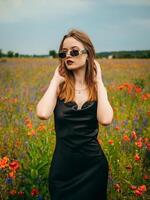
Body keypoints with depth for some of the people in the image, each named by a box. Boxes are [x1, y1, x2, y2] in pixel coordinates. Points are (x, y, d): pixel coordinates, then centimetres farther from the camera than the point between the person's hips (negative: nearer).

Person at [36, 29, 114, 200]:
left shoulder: (97, 88, -1)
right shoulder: (59, 86, -3)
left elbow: (105, 120, -21)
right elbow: (43, 114, -23)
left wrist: (98, 81, -12)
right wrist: (56, 79, -12)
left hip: (93, 164, 1)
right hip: (62, 165, 0)